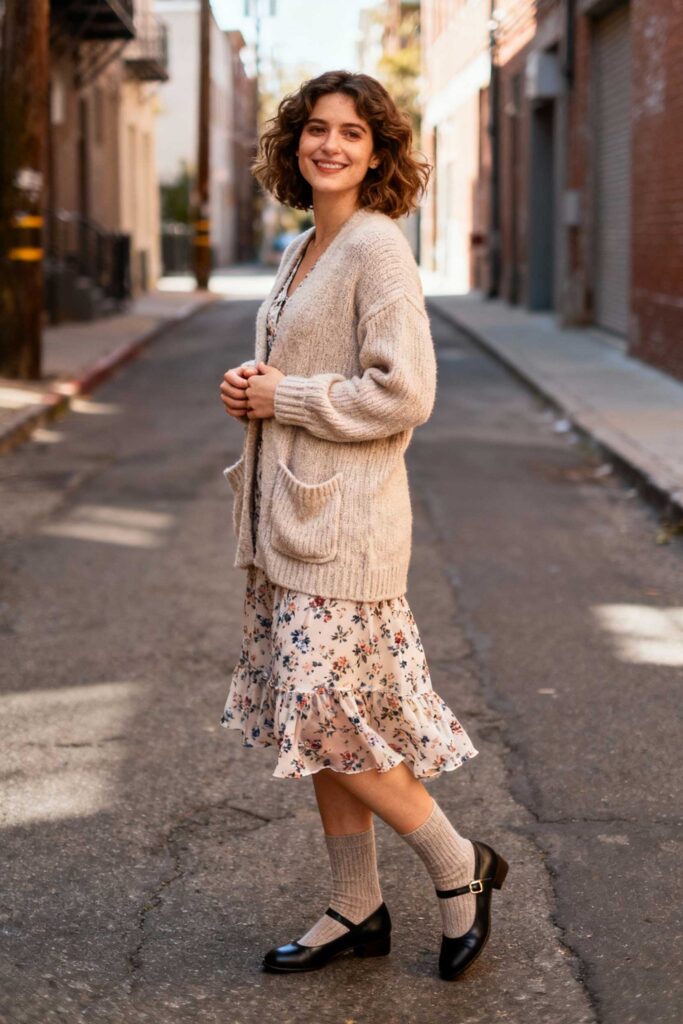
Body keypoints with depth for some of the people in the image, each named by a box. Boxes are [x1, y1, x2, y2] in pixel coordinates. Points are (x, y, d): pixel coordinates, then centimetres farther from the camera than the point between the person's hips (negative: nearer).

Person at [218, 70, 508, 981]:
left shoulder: (378, 247, -13)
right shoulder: (302, 252, 14)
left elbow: (403, 394, -20)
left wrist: (285, 397, -14)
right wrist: (253, 389, 5)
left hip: (345, 525, -9)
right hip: (289, 521, 9)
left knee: (330, 720, -6)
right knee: (315, 722, 12)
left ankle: (459, 865, 14)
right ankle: (356, 910, 24)